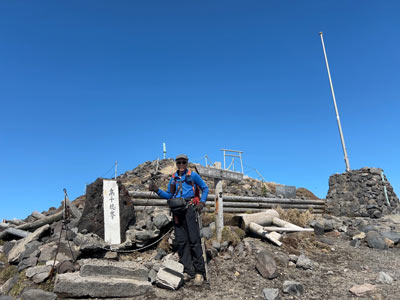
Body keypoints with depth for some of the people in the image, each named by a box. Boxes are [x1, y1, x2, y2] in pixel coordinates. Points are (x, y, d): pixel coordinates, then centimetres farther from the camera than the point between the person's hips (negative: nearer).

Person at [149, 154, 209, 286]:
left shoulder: (192, 175, 5)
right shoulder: (173, 178, 18)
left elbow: (205, 188, 9)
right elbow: (168, 195, 20)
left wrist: (201, 202, -5)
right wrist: (157, 190, 5)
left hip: (190, 209, -5)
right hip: (177, 211, 5)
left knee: (194, 240, -8)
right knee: (181, 241, 3)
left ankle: (199, 272, -4)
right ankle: (188, 271, 10)